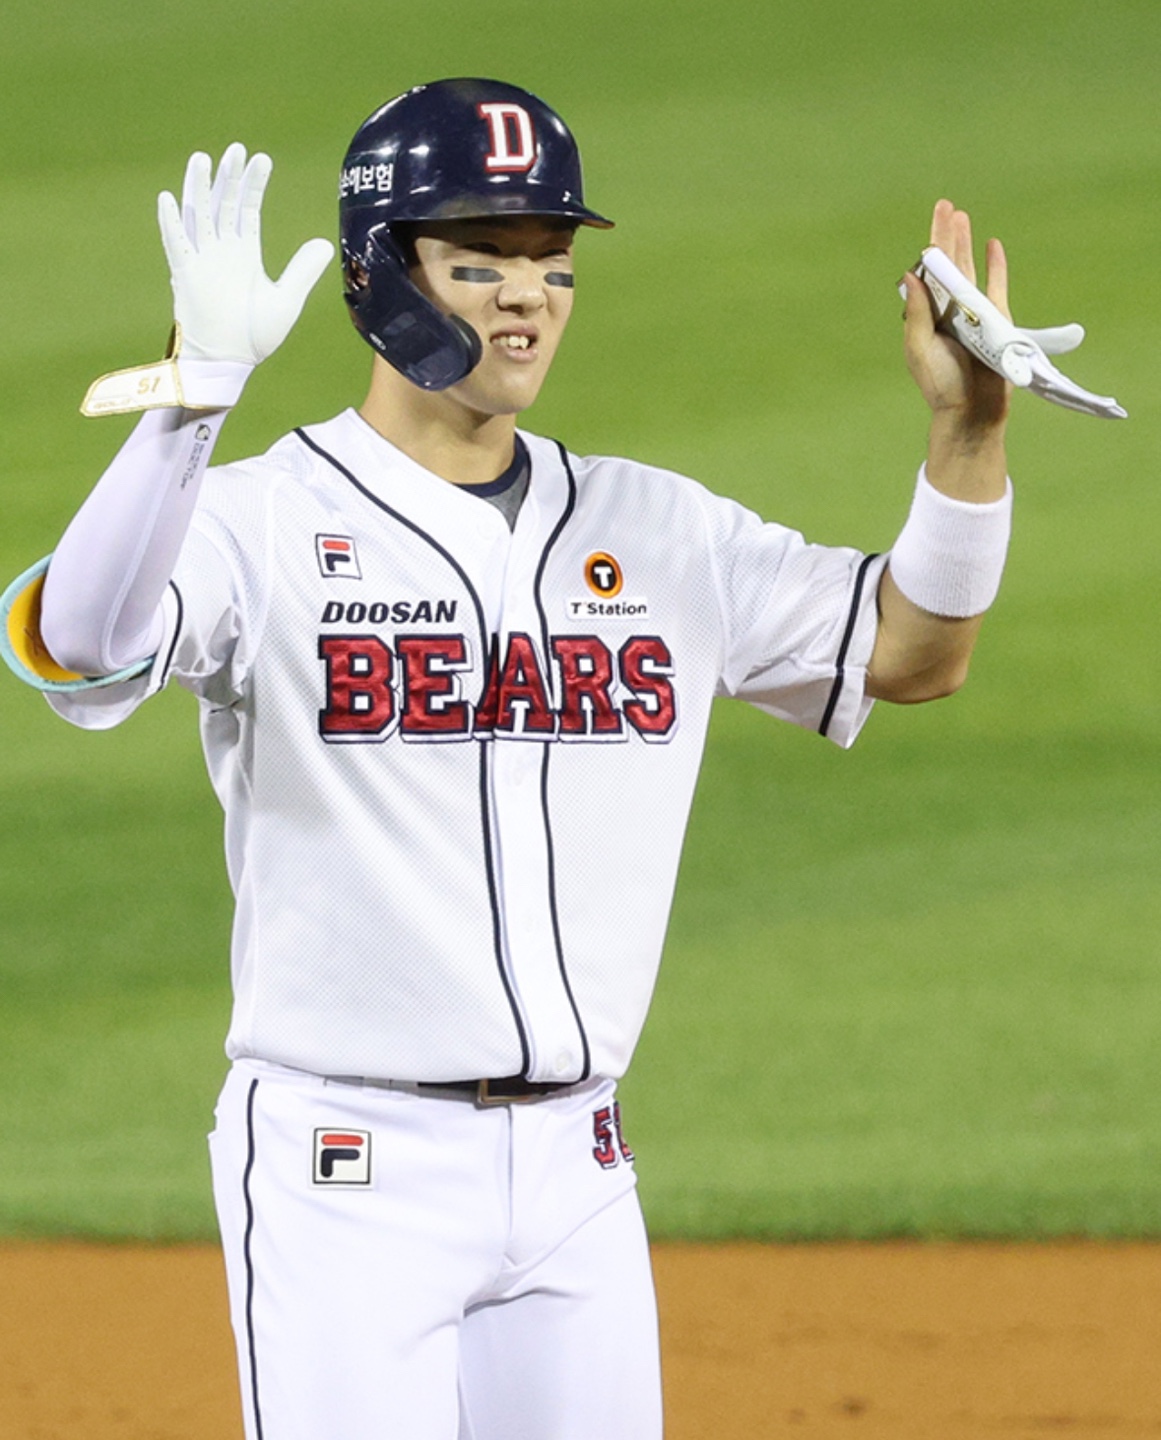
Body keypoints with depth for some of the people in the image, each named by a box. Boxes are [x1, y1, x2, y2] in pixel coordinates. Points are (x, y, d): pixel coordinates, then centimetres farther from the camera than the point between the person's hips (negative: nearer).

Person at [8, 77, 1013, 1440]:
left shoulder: (657, 531, 11)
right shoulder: (261, 521, -7)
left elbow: (912, 652, 12)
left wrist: (967, 429, -4)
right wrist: (197, 391, -38)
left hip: (575, 1172, 5)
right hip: (347, 1168, -5)